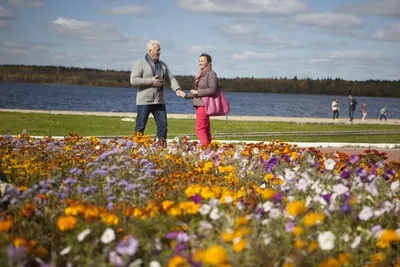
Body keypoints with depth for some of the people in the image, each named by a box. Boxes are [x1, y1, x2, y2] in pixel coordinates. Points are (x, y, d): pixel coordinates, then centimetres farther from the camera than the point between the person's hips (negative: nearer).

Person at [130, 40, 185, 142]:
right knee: (140, 126, -2)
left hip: (159, 101, 6)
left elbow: (170, 78, 12)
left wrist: (177, 89, -7)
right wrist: (151, 81, -16)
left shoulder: (162, 65, 14)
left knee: (163, 125, 4)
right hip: (144, 102, -6)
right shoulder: (140, 64, -5)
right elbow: (133, 80, -14)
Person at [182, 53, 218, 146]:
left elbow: (212, 89, -18)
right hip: (200, 104, 9)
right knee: (206, 130, 9)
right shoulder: (201, 74, 18)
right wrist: (186, 95, 21)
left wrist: (197, 92, -14)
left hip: (204, 104, -9)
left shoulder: (211, 74, -8)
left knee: (200, 129, -14)